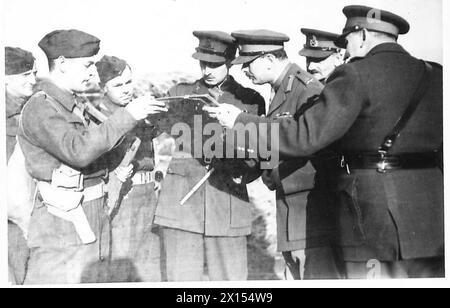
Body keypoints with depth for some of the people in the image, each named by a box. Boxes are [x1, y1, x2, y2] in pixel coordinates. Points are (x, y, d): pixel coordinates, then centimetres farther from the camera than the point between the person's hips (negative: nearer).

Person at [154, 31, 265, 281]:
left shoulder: (251, 100, 10)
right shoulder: (180, 93, 14)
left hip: (228, 207, 0)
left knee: (230, 277, 1)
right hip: (181, 202, 1)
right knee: (180, 277, 2)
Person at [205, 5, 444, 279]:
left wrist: (239, 120, -4)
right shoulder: (434, 74, 10)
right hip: (431, 213, 6)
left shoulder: (356, 75, -9)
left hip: (374, 215, -6)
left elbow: (305, 137, -14)